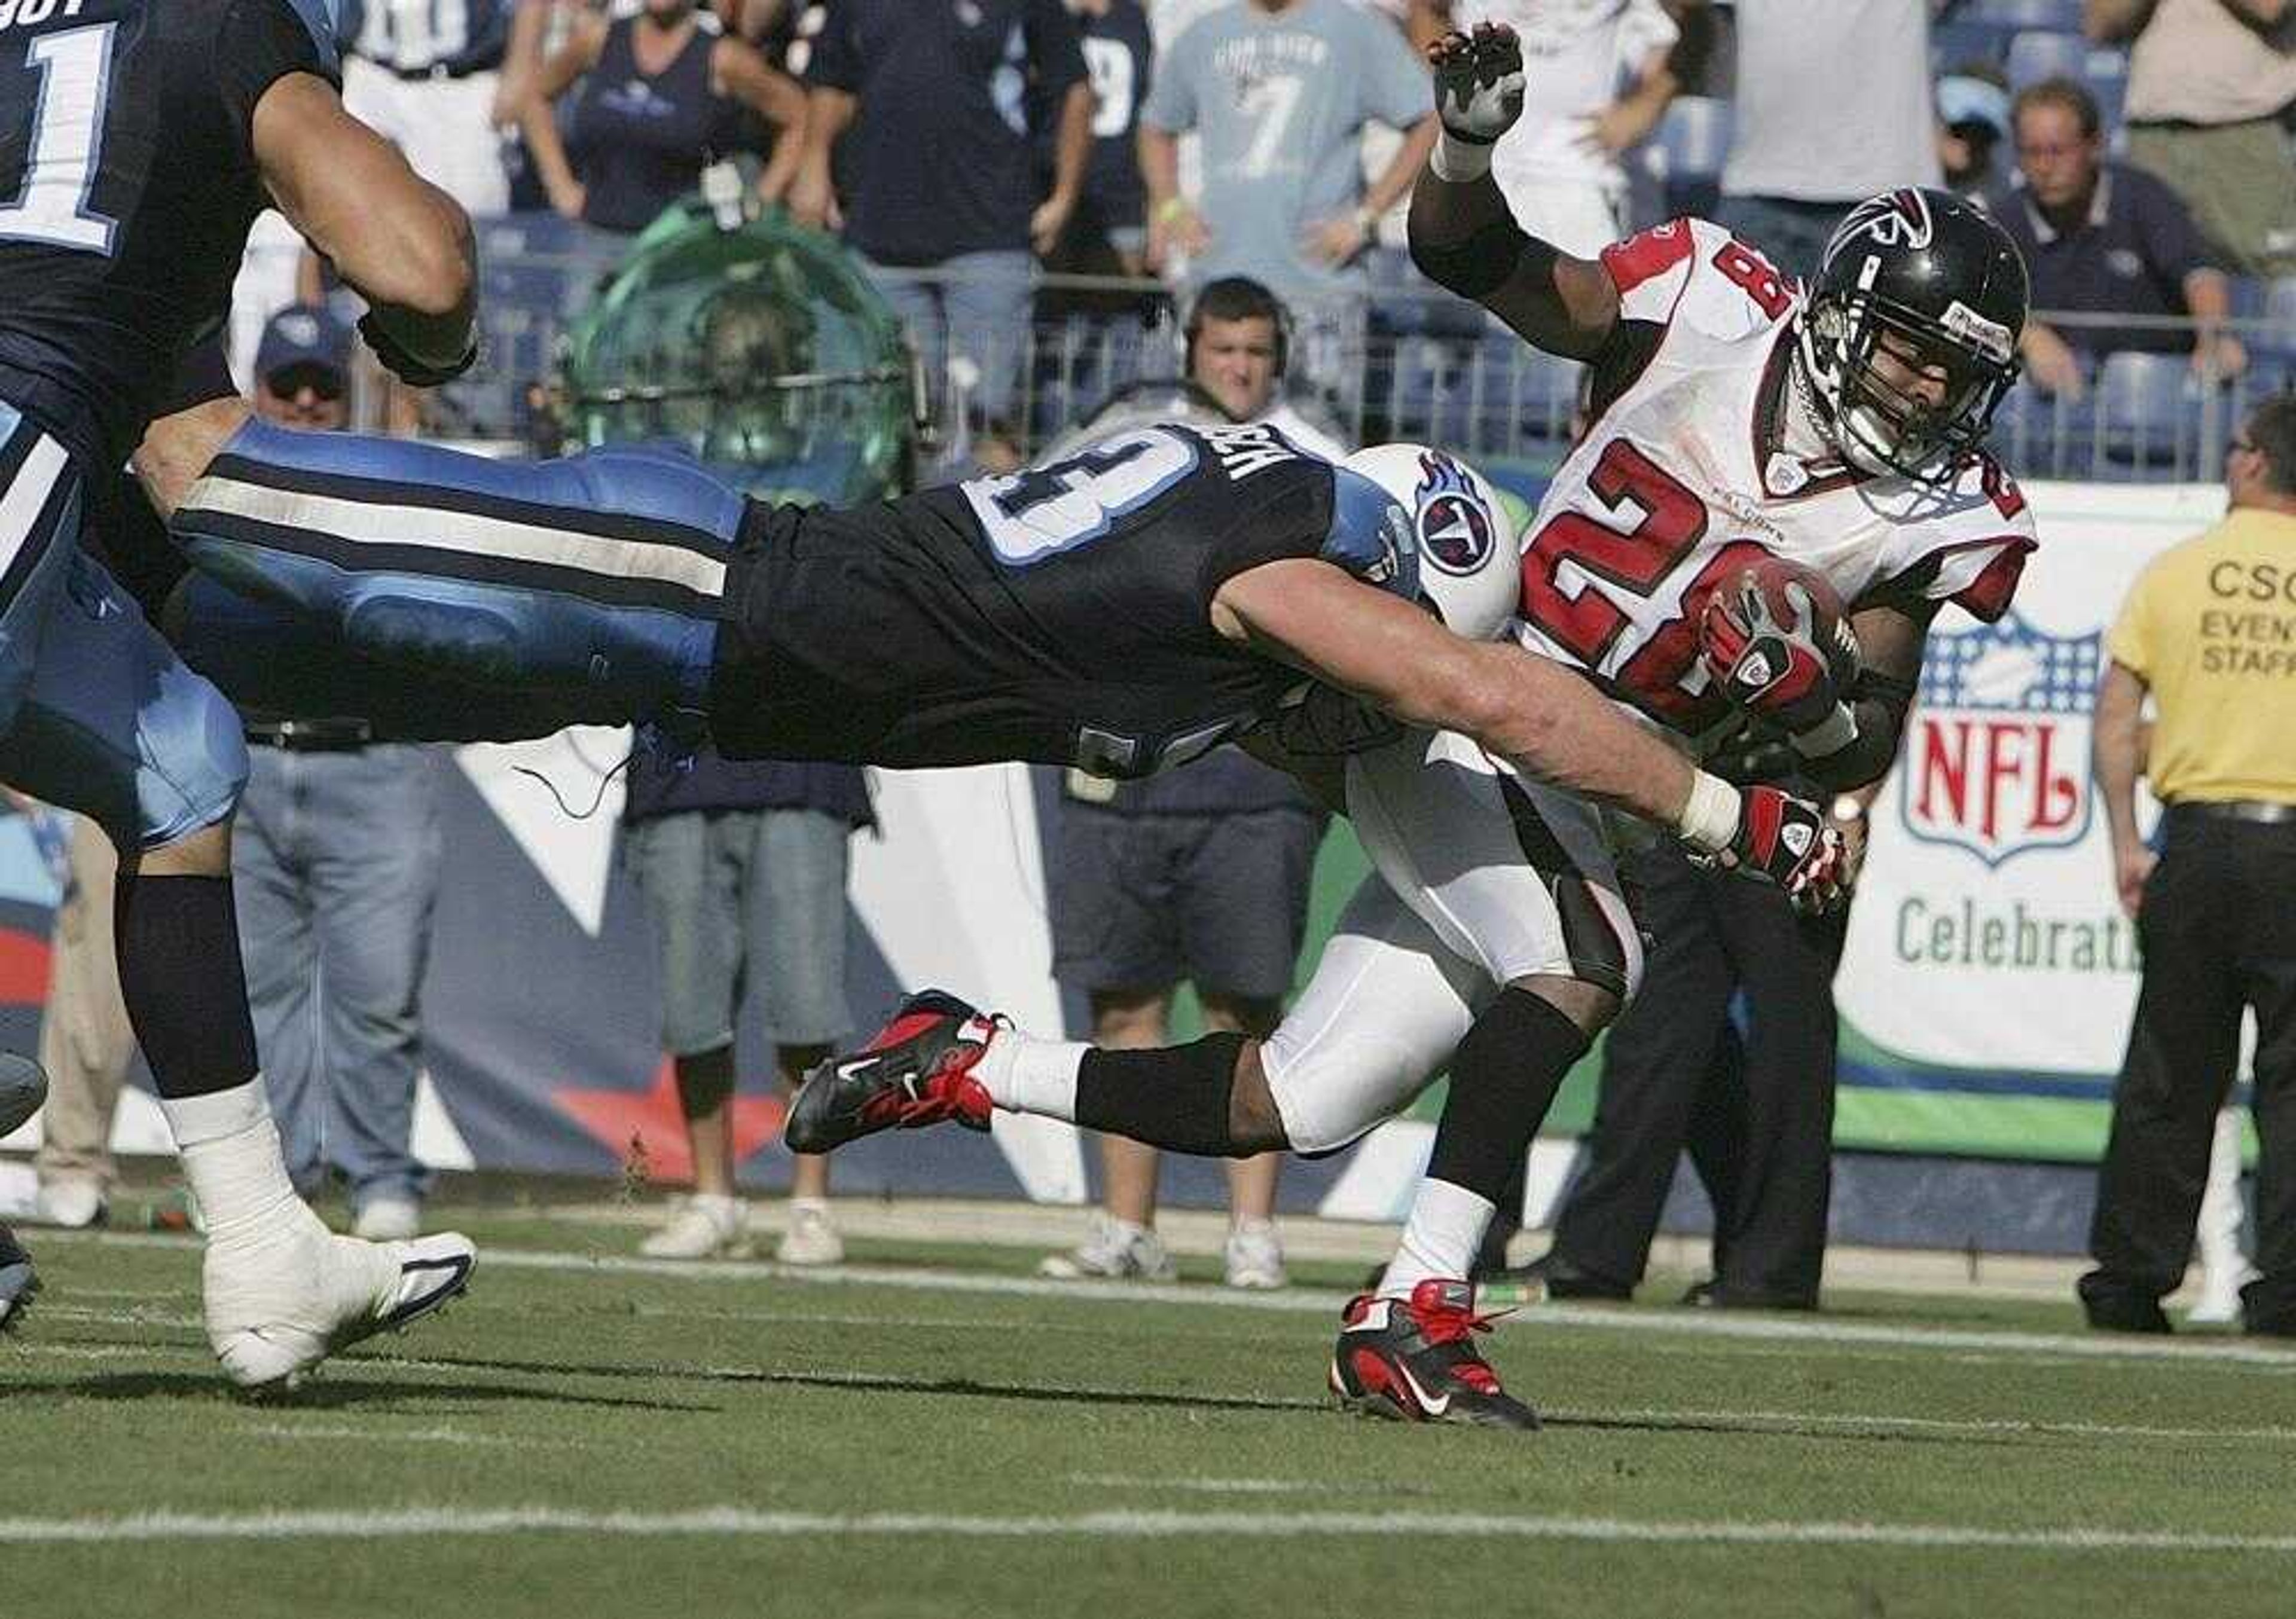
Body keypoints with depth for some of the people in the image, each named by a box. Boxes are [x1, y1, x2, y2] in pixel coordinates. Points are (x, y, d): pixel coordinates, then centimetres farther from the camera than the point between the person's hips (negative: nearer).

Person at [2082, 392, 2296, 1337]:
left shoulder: (2173, 572, 6)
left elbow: (2116, 713, 2)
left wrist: (2125, 842, 3)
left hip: (2196, 839, 2)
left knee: (2168, 1075, 9)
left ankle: (2130, 1283, 11)